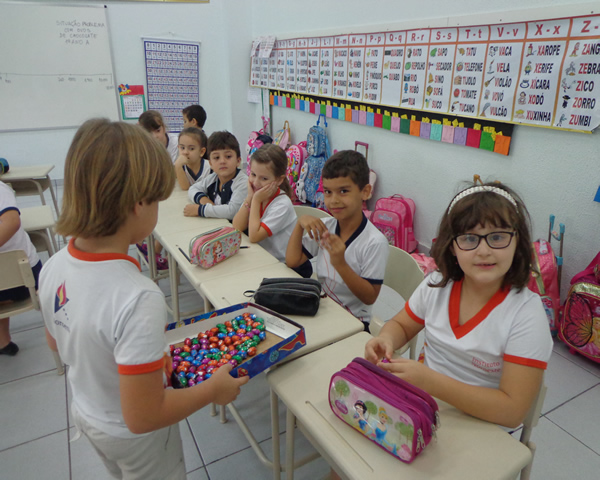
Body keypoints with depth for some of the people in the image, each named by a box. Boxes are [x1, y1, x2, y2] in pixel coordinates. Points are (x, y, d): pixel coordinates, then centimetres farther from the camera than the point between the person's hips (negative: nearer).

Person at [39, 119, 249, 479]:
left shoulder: (54, 268, -16)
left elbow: (57, 343, 2)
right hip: (133, 438, -6)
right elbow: (142, 417, -32)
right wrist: (213, 389, -18)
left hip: (86, 414, 6)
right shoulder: (138, 298, -39)